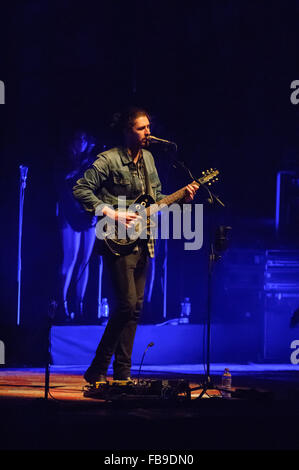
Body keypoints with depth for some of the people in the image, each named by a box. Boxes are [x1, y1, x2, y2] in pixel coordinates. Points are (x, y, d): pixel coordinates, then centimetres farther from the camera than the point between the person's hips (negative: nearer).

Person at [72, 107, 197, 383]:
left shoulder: (148, 158, 14)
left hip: (142, 242, 8)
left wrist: (181, 197, 5)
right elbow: (81, 189, -13)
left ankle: (122, 373, 12)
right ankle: (97, 368, -4)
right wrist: (112, 214, -19)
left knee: (135, 307, 7)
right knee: (127, 304, -14)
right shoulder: (109, 160, -9)